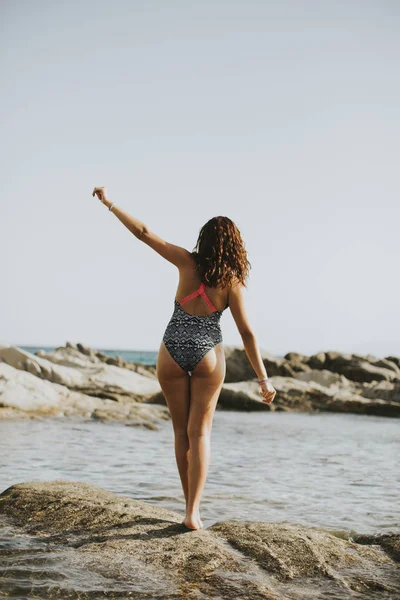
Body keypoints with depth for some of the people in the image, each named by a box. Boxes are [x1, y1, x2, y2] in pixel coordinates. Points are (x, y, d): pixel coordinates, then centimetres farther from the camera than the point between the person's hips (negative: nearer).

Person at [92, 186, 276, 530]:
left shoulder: (189, 263, -7)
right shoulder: (232, 282, -7)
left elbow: (144, 233, -8)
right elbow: (247, 334, -9)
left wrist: (109, 203, 1)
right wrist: (264, 379, -6)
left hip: (172, 356, 1)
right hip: (208, 358, -1)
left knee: (182, 432, 13)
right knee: (199, 433, 3)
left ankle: (192, 505, 19)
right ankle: (193, 513, -7)